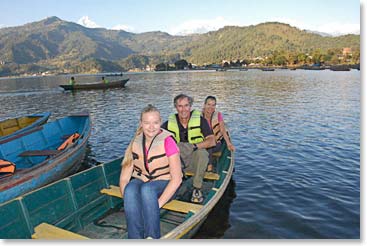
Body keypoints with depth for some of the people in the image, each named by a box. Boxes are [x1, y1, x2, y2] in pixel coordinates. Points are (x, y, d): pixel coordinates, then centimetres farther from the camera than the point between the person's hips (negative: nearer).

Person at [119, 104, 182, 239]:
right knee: (130, 190, -31)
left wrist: (159, 203, -26)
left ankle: (152, 237, -24)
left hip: (164, 184, -3)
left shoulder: (167, 142, -14)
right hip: (141, 181, 3)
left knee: (147, 189, -35)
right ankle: (136, 239, -25)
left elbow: (176, 179, -18)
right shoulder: (135, 143, -2)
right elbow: (124, 178, -5)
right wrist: (129, 201, -22)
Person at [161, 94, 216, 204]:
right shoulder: (170, 123, -3)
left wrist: (194, 146, -33)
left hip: (195, 159, -2)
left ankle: (197, 188, -19)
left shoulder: (200, 120, -9)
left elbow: (212, 141, -18)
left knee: (202, 152, -34)